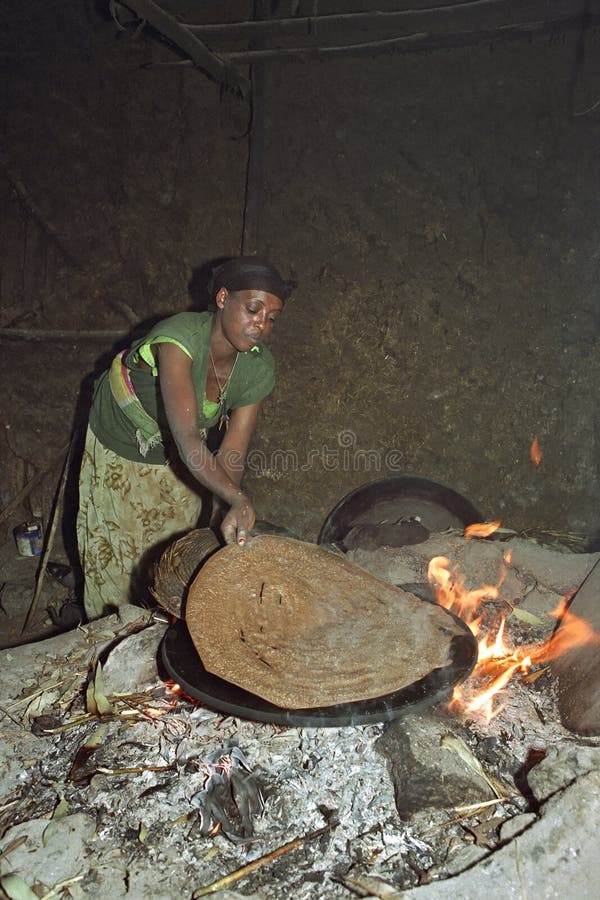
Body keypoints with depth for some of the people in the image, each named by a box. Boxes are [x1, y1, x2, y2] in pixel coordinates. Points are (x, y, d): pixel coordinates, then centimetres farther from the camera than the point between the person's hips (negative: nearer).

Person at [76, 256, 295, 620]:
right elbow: (188, 440, -48)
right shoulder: (180, 338, -39)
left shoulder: (258, 369, -21)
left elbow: (231, 457, -22)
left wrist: (225, 514, -37)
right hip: (118, 450, -4)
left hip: (174, 463, 4)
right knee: (116, 559, 11)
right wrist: (239, 500, -59)